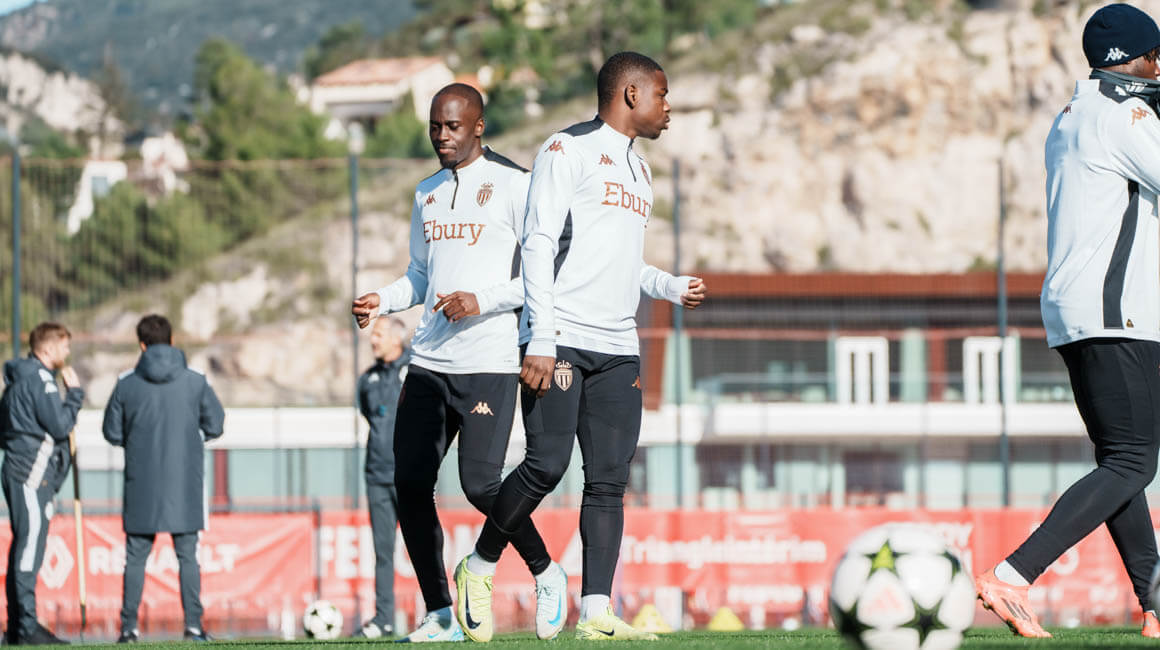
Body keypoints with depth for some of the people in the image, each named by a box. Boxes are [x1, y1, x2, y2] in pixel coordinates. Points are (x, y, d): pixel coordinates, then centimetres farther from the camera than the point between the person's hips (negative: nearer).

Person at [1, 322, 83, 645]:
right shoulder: (39, 379, -12)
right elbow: (60, 425, -17)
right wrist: (74, 393, -4)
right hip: (32, 476, -10)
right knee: (30, 548, -11)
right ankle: (27, 627, -13)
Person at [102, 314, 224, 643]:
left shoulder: (127, 384, -2)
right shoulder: (196, 382, -3)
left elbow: (112, 432, 4)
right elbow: (215, 425, 3)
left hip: (141, 483, 0)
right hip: (185, 485, 0)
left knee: (136, 556, 7)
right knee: (187, 555, 4)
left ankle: (129, 625, 5)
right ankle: (193, 624, -1)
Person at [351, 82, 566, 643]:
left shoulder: (513, 186, -4)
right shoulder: (427, 193, 17)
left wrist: (481, 301, -17)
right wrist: (382, 301, 7)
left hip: (488, 360, -7)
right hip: (429, 360, 7)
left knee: (480, 484, -15)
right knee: (410, 483, -2)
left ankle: (546, 573, 11)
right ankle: (440, 616, 7)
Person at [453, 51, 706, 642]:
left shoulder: (638, 171, 23)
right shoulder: (568, 151, -3)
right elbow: (539, 246, -10)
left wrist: (671, 287, 14)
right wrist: (540, 342, -17)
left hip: (617, 349, 7)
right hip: (560, 339, -7)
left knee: (609, 479, -2)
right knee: (547, 465, -14)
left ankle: (595, 614, -5)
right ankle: (478, 569, 6)